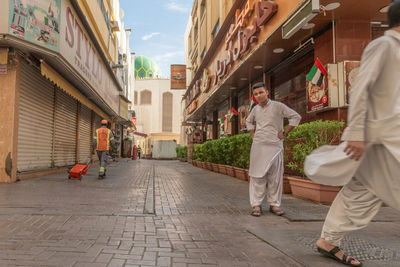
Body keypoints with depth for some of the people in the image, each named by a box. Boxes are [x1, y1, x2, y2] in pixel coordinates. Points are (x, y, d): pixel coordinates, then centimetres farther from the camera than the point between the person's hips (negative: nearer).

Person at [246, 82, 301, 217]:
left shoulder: (278, 106, -2)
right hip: (258, 146, 3)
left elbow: (296, 117, 0)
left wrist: (284, 133, -4)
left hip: (275, 146, -2)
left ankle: (274, 204, 12)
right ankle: (256, 205, 3)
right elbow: (248, 121, 30)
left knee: (275, 177, 1)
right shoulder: (255, 109, 11)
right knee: (257, 176, -1)